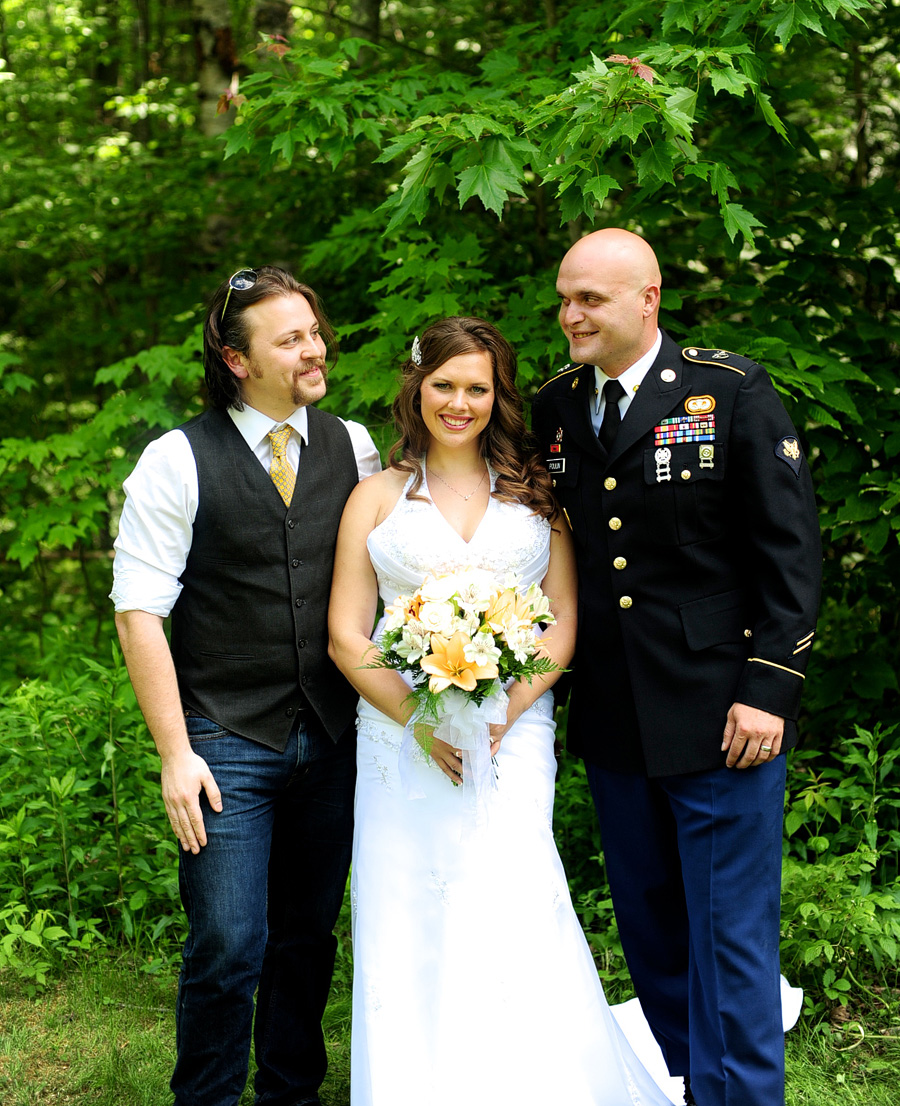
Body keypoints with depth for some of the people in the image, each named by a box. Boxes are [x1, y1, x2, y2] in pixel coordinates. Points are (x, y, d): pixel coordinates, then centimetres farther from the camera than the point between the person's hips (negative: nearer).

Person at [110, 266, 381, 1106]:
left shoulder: (352, 448, 6)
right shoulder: (178, 462, -6)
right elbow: (138, 612, -7)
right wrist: (175, 752, -12)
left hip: (331, 742, 4)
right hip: (227, 744, -4)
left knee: (309, 936, 14)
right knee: (229, 947, -4)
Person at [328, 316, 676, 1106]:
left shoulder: (534, 491, 12)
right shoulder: (377, 498, 10)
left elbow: (566, 619, 6)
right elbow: (345, 633, 5)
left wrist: (501, 712, -9)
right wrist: (418, 717, -9)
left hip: (512, 735, 0)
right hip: (402, 737, 1)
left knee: (513, 924, -12)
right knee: (410, 937, -2)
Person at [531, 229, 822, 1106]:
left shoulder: (732, 392, -5)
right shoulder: (552, 409, 7)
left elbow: (788, 549, -7)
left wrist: (769, 686, -13)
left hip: (719, 719, -5)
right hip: (611, 723, 5)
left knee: (729, 939, 1)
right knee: (649, 932, 16)